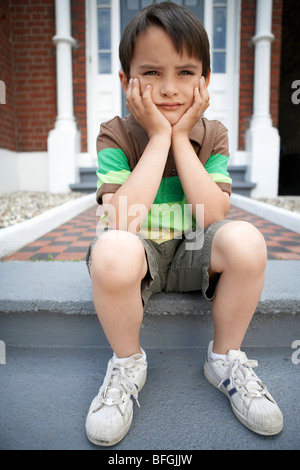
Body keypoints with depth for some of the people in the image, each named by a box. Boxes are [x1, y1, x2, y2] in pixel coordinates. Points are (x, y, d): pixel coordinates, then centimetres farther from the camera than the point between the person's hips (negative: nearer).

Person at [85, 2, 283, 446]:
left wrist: (181, 138, -17)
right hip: (140, 253, -2)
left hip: (194, 252, 3)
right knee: (112, 250, -36)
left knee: (245, 240, -28)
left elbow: (214, 217, -16)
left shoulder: (212, 134, -1)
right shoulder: (116, 135, -8)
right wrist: (159, 137, -21)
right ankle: (128, 363, -5)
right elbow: (123, 221, -25)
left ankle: (225, 358, 0)